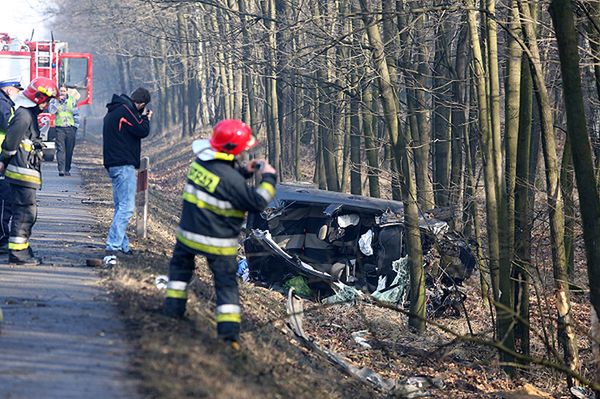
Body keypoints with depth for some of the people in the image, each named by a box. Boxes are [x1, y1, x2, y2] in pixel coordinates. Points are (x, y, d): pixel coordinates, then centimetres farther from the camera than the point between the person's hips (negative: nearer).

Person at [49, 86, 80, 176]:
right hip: (60, 128, -1)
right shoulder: (55, 101, 6)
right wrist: (58, 101, -13)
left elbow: (76, 114, 11)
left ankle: (67, 170, 13)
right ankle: (61, 169, -17)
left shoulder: (72, 100, 7)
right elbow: (51, 111, -10)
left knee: (69, 150, 4)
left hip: (70, 128, 1)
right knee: (60, 149, -11)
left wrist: (76, 127, 6)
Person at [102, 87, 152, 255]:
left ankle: (122, 245, 17)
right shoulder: (126, 110, -13)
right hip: (124, 165, -11)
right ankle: (113, 244, -19)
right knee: (126, 207, -12)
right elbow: (142, 131, -16)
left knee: (120, 206, 14)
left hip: (113, 164, 11)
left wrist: (143, 118, 16)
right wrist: (145, 118, 2)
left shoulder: (114, 110, 18)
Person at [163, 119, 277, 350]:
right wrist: (268, 178, -9)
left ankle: (173, 307, 32)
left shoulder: (201, 161, -3)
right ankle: (229, 329, -4)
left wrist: (245, 171, 5)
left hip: (189, 234, 6)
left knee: (181, 265, 31)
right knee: (226, 283, 4)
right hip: (219, 242, -6)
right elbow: (256, 203, -20)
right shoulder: (230, 178, -25)